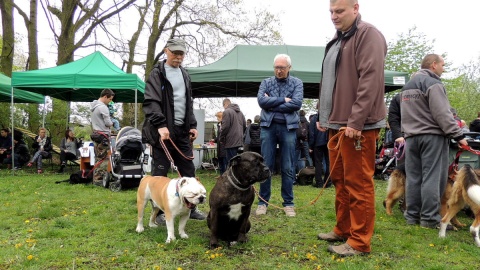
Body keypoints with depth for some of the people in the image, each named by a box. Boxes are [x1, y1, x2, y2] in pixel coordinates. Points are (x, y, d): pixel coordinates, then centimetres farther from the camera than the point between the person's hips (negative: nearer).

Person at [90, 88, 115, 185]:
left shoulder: (93, 106, 16)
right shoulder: (103, 107, -14)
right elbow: (108, 123, -16)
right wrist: (112, 124, 5)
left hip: (96, 134, 10)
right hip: (103, 135, -10)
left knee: (98, 158, 14)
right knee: (103, 159, -7)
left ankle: (96, 178, 18)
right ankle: (99, 179, -7)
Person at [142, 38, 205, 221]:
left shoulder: (184, 74, 18)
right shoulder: (157, 73, -2)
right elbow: (150, 102, -13)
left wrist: (192, 125, 12)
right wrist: (160, 125, -24)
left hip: (182, 130, 6)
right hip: (163, 131, -6)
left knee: (188, 170, 8)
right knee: (160, 172, 0)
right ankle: (159, 211, 11)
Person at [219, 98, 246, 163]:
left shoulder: (227, 112, -8)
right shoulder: (240, 112, 17)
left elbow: (225, 127, -15)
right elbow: (244, 126, 19)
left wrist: (221, 139, -4)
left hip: (231, 142, -8)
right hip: (240, 141, 8)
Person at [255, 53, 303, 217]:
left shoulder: (297, 83, 7)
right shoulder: (266, 82, 11)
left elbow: (297, 104, -9)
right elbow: (261, 100, -7)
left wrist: (272, 104, -8)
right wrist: (283, 100, -9)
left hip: (288, 127, -1)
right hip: (268, 126, 1)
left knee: (288, 168, 3)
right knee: (266, 165, 2)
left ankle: (288, 203, 12)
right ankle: (263, 202, 11)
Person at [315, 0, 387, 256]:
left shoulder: (368, 35, -8)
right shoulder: (336, 41, 20)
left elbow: (370, 81, -18)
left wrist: (355, 122, -22)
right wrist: (323, 117, 19)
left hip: (357, 125, -9)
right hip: (336, 123, 9)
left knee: (359, 184, -3)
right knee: (340, 179, 15)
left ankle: (360, 242, 7)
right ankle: (343, 230, 28)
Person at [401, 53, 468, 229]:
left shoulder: (407, 85, 19)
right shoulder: (433, 84, -9)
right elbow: (442, 114, -16)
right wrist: (458, 135, -14)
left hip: (411, 136, 8)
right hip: (432, 136, -7)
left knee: (413, 177, 7)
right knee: (432, 178, -5)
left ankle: (412, 216, 10)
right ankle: (430, 218, -4)